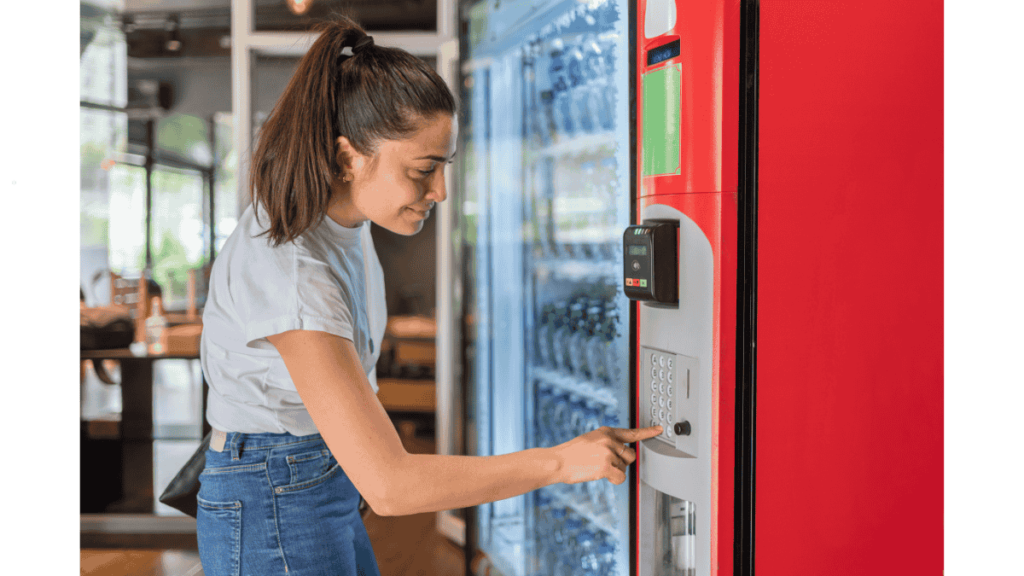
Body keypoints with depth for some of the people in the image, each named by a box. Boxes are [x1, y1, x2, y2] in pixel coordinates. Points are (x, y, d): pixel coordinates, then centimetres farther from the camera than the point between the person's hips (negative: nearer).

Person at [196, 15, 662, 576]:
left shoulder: (343, 219, -3)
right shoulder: (290, 272, -31)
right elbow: (388, 484, -32)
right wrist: (563, 461, -26)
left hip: (330, 494, 9)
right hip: (270, 517, -9)